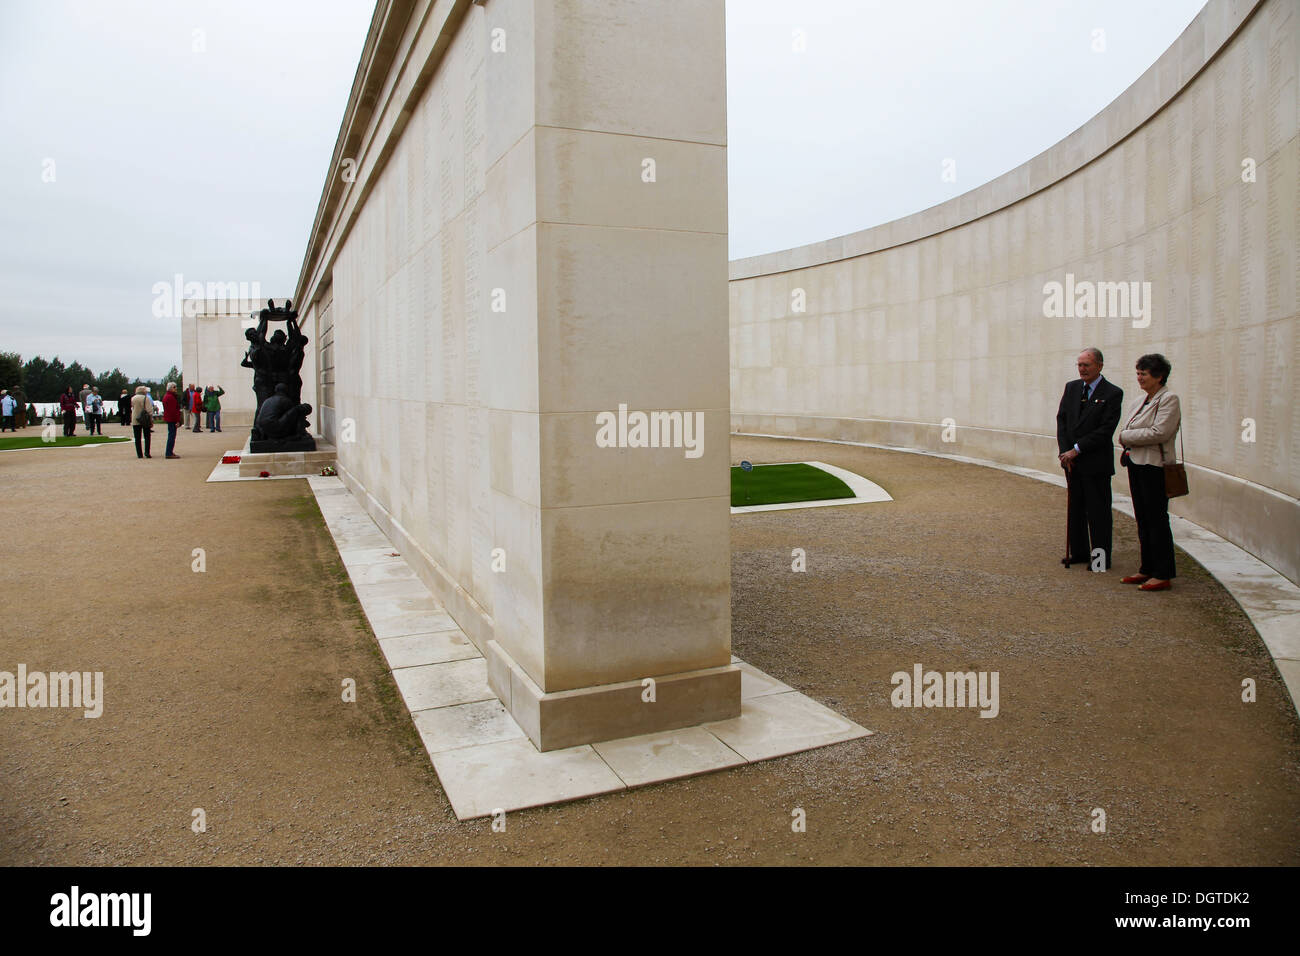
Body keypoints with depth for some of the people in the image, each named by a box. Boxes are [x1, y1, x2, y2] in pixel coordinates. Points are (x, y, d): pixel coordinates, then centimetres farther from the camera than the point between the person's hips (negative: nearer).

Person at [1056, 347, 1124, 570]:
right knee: (1075, 508, 13)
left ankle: (1101, 558, 9)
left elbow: (1105, 430, -14)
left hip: (1096, 463, -5)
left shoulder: (1112, 393, -8)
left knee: (1098, 511, 1)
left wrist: (1076, 449, -15)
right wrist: (1065, 452, -5)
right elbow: (1061, 419, 6)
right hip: (1072, 461, 6)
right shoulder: (1071, 388, 9)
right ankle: (1079, 552, 24)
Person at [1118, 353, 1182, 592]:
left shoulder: (1169, 399, -10)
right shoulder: (1144, 400, 16)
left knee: (1157, 521, -4)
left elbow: (1159, 432, -21)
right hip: (1136, 465, 9)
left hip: (1154, 467, -9)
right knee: (1143, 521, 12)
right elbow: (1129, 432, 17)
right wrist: (1127, 439, -5)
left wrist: (1126, 436, -11)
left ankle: (1163, 575, 3)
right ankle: (1147, 570, 21)